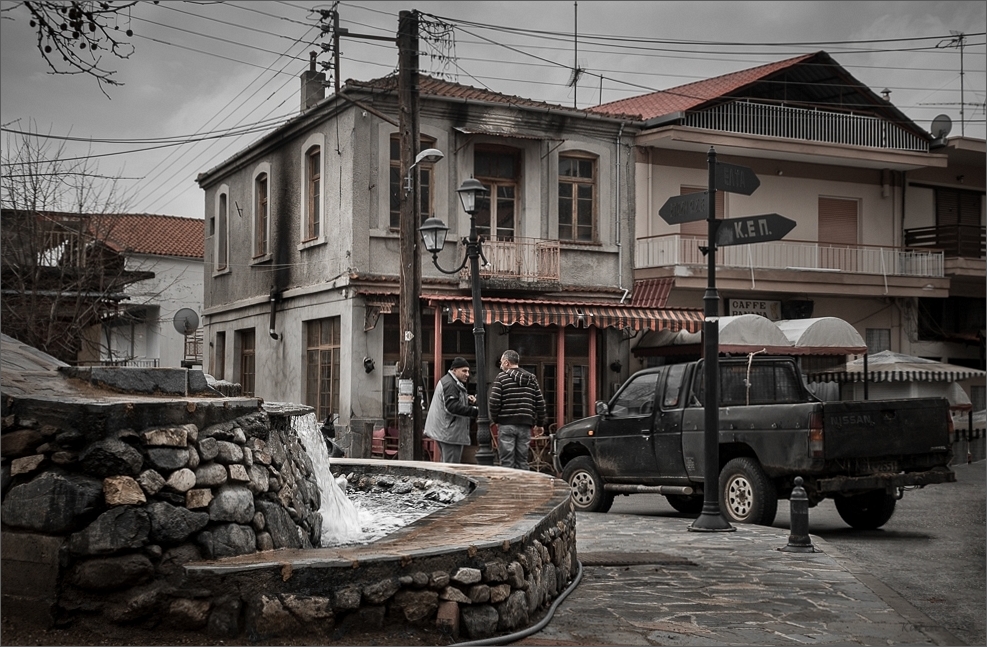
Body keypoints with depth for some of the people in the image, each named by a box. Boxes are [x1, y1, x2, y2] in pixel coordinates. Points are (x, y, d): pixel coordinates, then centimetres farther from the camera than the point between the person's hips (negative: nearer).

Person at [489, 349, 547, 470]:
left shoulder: (501, 377, -2)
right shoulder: (531, 378, 12)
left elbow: (494, 401, -10)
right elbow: (540, 402, 9)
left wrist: (495, 419, 5)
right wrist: (539, 423, 17)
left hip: (506, 424, -4)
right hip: (525, 425, 4)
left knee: (507, 461, -2)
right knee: (522, 460, 8)